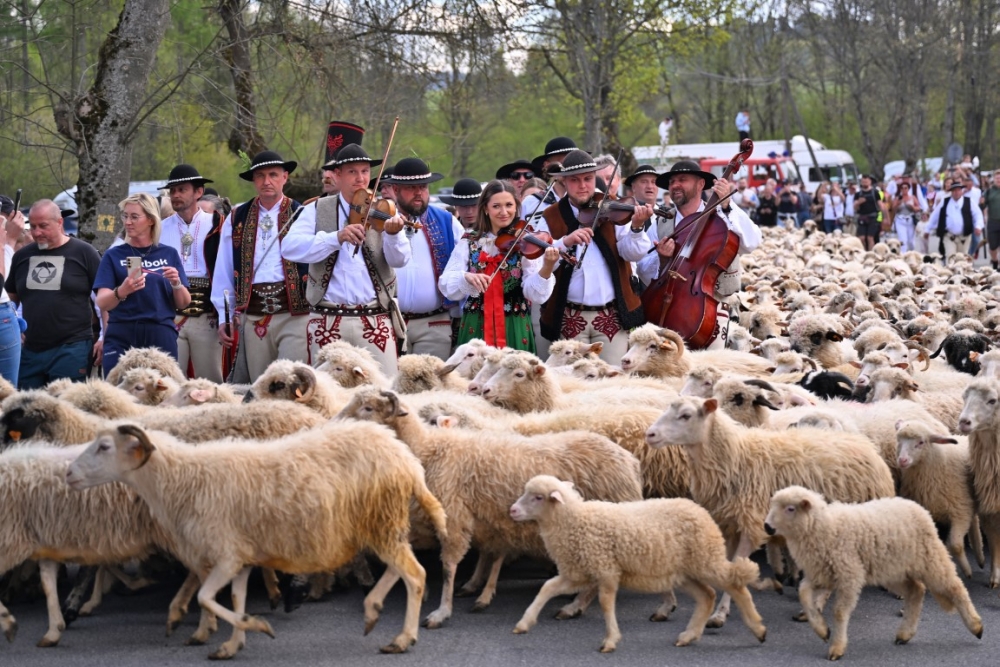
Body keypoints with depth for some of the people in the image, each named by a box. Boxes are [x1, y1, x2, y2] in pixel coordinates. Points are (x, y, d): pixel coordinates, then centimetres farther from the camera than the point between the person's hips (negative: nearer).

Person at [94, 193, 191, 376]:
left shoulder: (169, 254, 9)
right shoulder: (114, 255, 5)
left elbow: (183, 304, 10)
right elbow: (102, 303, -6)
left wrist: (176, 284, -11)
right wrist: (122, 291, -26)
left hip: (161, 336, 1)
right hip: (122, 336, -1)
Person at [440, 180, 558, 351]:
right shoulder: (469, 241, 4)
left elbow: (535, 293, -13)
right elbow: (447, 286, -4)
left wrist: (547, 268, -31)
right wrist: (466, 277, -24)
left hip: (515, 329, -1)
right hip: (475, 329, 1)